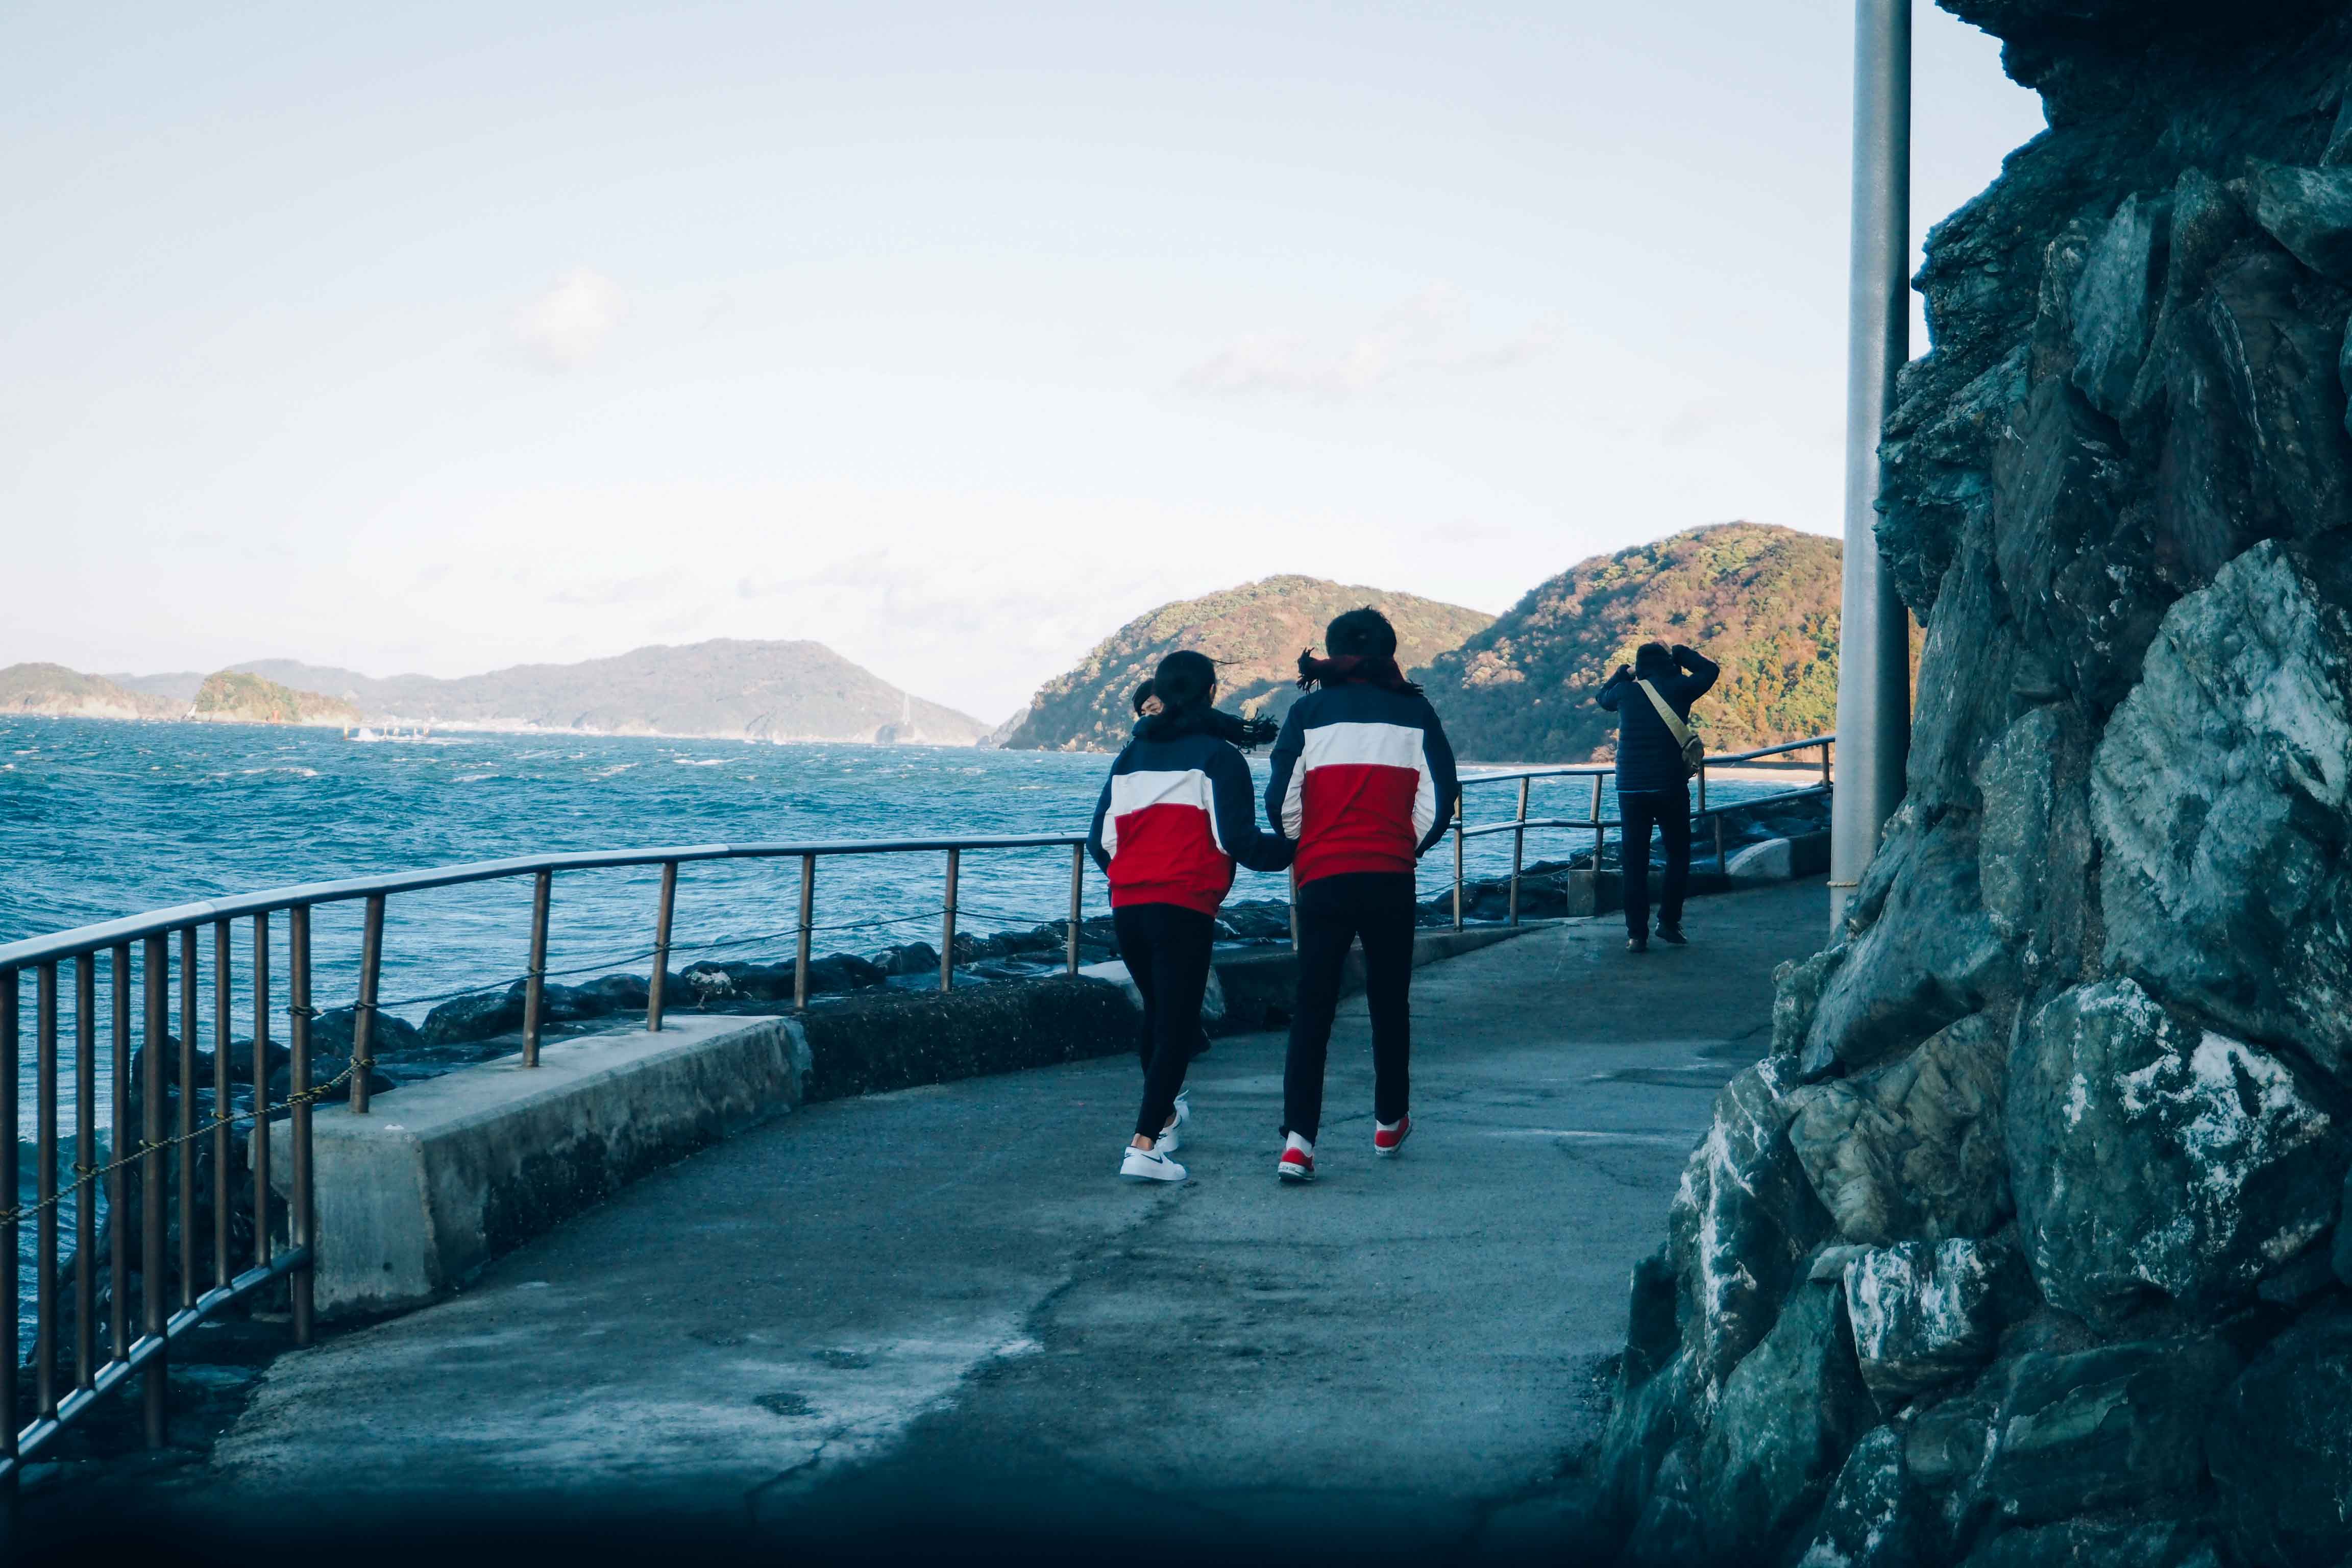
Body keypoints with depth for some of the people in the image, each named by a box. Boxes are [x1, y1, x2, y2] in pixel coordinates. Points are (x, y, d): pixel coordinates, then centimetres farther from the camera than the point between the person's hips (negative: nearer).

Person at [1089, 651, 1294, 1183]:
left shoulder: (1132, 755, 15)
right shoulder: (1218, 756, 0)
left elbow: (1100, 839, 12)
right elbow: (1239, 840, -8)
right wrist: (1295, 850, 8)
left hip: (1127, 906, 6)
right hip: (1184, 908, -6)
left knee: (1158, 1010, 25)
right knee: (1178, 1024, -5)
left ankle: (1164, 1117, 43)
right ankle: (1144, 1146, -17)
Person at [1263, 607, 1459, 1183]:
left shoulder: (1310, 711, 2)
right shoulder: (1414, 712, 5)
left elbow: (1282, 798, -2)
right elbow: (1440, 795, 2)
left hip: (1322, 877, -1)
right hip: (1391, 878, 1)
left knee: (1312, 1010, -1)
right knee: (1389, 1003, 17)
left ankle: (1298, 1140, -15)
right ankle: (1390, 1123, 30)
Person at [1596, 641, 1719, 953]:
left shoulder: (1625, 692, 4)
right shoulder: (1678, 689, -2)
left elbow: (1603, 697, 28)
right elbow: (1709, 670, 16)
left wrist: (1624, 672, 35)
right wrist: (1678, 653, 24)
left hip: (1630, 789, 2)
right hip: (1670, 787, -2)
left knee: (1635, 862, 4)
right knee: (1678, 855, 14)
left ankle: (1637, 933, 0)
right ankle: (1669, 921, 6)